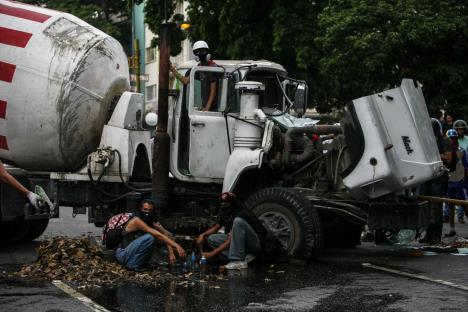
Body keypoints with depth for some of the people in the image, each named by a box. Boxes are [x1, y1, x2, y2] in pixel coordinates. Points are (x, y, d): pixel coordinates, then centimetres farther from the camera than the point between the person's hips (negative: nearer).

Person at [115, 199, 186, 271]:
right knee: (150, 237, -25)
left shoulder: (151, 222, 3)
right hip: (122, 254, -8)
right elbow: (157, 235, -30)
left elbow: (166, 234, -1)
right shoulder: (136, 220, -22)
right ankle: (133, 265, -17)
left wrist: (171, 253, -15)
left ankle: (143, 262, 4)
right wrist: (176, 246, -35)